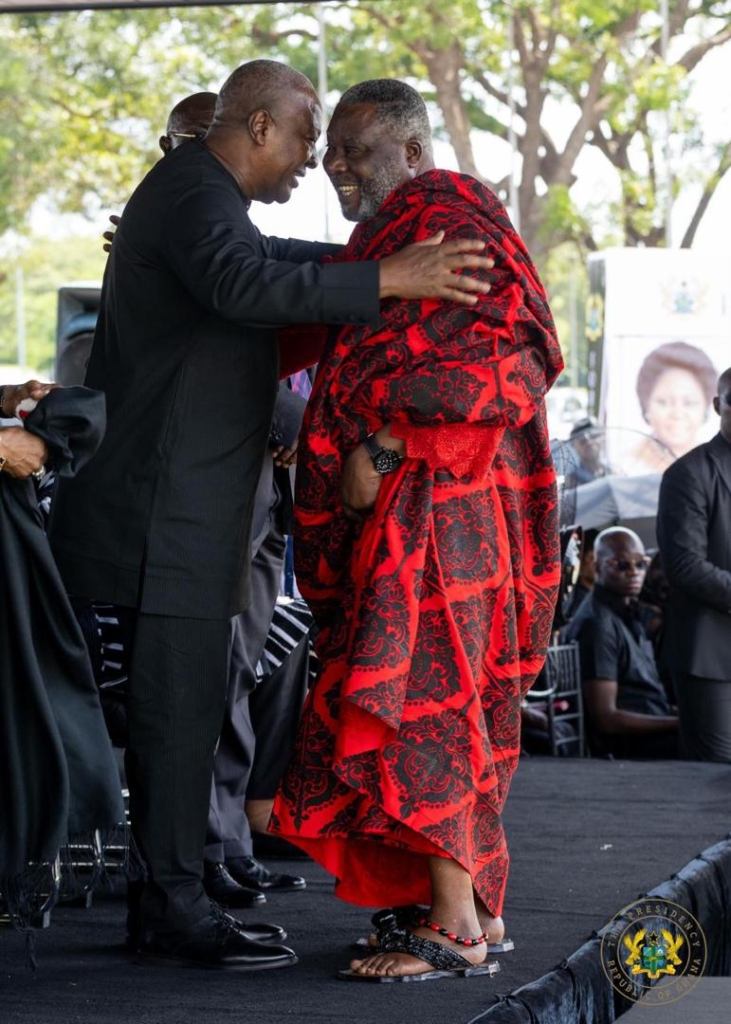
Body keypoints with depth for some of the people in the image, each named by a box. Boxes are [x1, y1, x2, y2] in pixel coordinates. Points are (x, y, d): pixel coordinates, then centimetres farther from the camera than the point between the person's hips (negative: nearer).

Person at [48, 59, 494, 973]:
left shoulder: (199, 195, 22)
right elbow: (244, 283, -33)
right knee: (179, 703, -9)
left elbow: (267, 260, 41)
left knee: (175, 705, 11)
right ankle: (177, 910, -6)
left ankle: (163, 900, 16)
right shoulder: (196, 193, -12)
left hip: (180, 508, 11)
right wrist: (389, 279, -35)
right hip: (170, 508, -11)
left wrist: (377, 260, 34)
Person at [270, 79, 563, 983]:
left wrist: (380, 450, -22)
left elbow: (464, 356, -20)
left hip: (437, 498, -10)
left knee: (419, 696, -13)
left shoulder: (445, 223, -10)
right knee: (443, 698, 10)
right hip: (403, 499, 10)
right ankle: (475, 902, 14)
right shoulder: (385, 238, 22)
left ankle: (455, 929, -13)